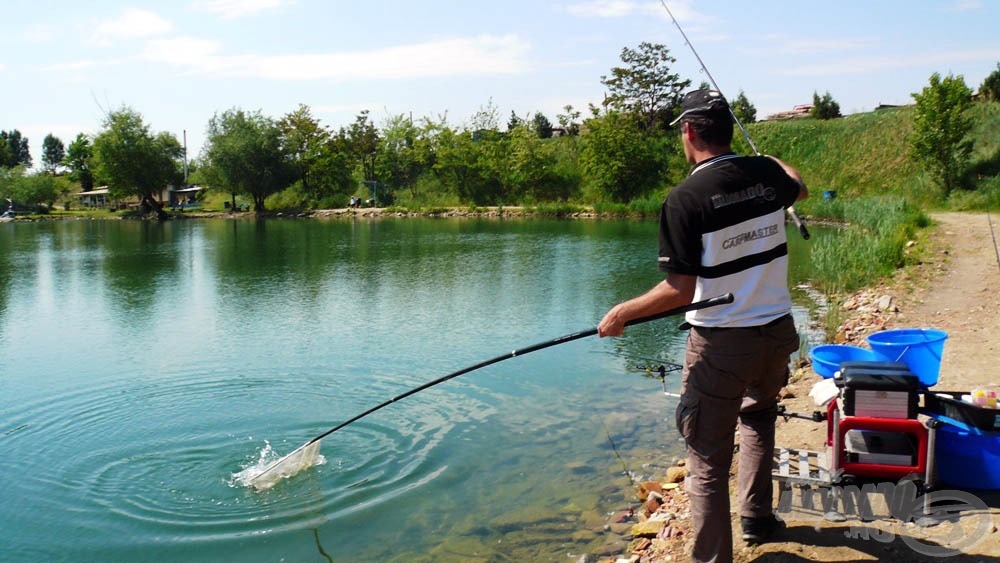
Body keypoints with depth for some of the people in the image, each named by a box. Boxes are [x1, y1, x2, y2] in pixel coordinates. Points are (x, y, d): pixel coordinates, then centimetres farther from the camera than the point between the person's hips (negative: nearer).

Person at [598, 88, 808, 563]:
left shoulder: (685, 199, -18)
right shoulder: (766, 174, -1)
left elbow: (681, 290, -18)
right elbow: (799, 189, 25)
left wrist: (622, 313, -5)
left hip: (719, 343, -6)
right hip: (776, 332, 6)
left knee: (708, 459, 7)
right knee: (758, 415, 33)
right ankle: (756, 516, 38)